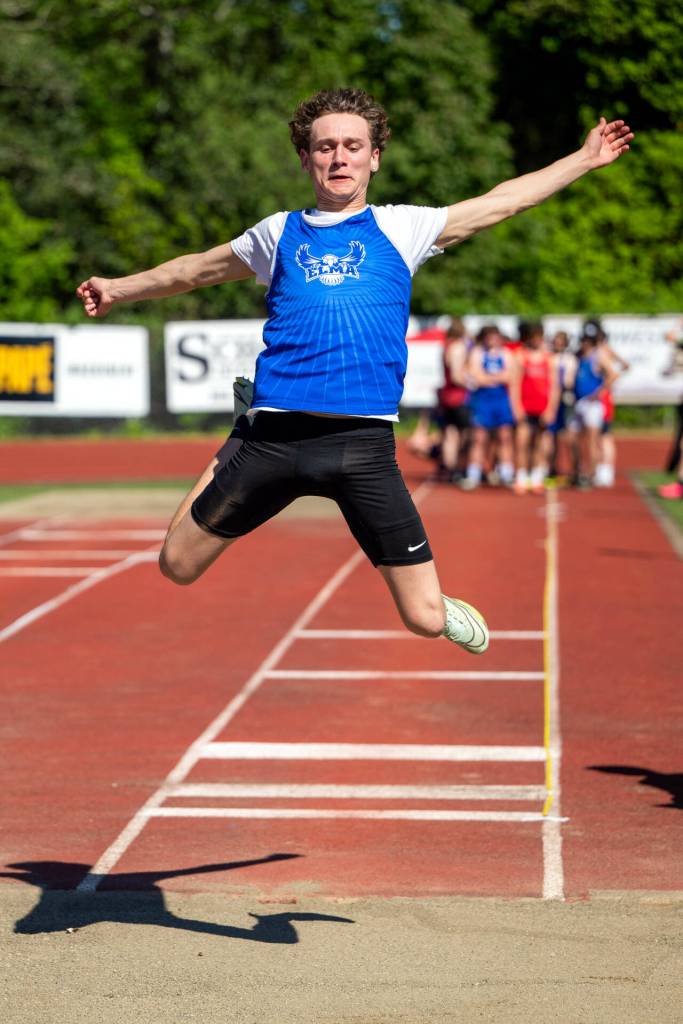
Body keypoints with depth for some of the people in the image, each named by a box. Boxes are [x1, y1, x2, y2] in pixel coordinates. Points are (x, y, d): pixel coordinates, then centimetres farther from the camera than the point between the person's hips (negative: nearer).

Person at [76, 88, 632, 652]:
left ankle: (440, 609, 32)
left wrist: (585, 159, 22)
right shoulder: (280, 234, 17)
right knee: (178, 565, 7)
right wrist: (119, 287, 31)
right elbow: (199, 269, 33)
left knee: (426, 620, -7)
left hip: (364, 442, -1)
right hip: (273, 431, 2)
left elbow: (501, 202, 21)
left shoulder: (399, 228, 14)